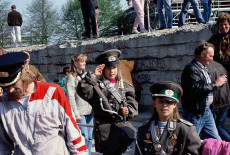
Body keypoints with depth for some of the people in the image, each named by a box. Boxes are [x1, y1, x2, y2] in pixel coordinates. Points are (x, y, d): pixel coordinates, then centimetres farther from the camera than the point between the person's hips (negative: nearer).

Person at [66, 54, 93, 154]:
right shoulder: (71, 77, -3)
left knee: (90, 136, 8)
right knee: (84, 137, -8)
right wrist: (76, 113, -15)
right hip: (80, 112, -6)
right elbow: (70, 97, -9)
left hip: (90, 111, 6)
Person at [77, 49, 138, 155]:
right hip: (105, 129, -2)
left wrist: (128, 110, -7)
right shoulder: (97, 86, 7)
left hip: (123, 125, 3)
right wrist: (93, 76, -10)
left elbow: (133, 105, 14)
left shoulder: (125, 86, 16)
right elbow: (83, 91, -11)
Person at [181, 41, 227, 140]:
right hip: (195, 114, -10)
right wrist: (215, 84, -21)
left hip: (206, 111, 10)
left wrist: (220, 82, 10)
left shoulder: (203, 68, 14)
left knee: (216, 141, 13)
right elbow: (196, 89, -31)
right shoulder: (191, 69, -19)